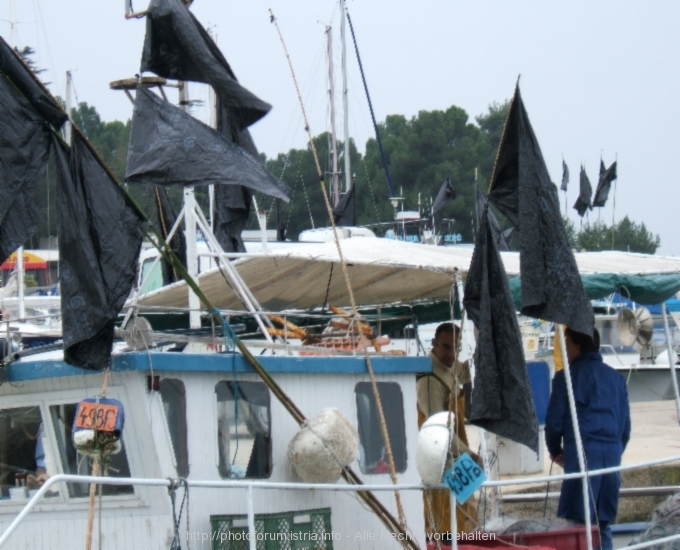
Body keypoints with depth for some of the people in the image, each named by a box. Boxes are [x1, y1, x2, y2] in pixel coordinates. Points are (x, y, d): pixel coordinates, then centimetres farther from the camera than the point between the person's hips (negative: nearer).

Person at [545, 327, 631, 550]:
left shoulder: (567, 377, -1)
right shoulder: (615, 377, 15)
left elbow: (554, 420, -1)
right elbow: (626, 423, 16)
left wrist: (555, 451, 15)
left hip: (582, 454, -5)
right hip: (612, 453, 5)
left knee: (579, 523, -6)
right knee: (603, 523, 9)